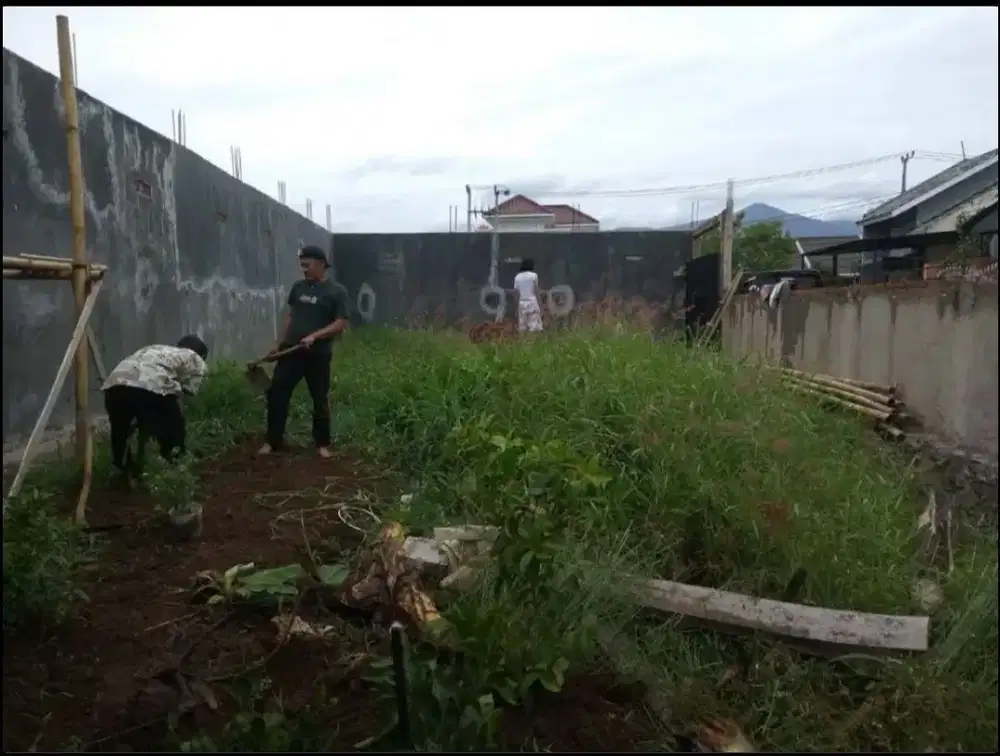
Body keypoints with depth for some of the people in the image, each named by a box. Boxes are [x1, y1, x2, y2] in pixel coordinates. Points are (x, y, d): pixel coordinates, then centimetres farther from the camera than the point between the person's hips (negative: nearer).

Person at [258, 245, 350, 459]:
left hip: (318, 354, -4)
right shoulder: (298, 287, 10)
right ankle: (273, 441, 14)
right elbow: (290, 315, 18)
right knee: (276, 394, 2)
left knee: (320, 400, 6)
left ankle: (322, 444, 21)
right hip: (291, 351, 4)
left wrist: (314, 336, -22)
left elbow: (341, 324, -11)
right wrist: (279, 343, 12)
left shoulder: (337, 291, -6)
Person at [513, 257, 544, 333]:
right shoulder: (533, 275, -3)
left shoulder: (517, 277, 8)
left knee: (522, 329, 4)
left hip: (522, 303, 4)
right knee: (535, 328, -7)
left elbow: (517, 294, 8)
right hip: (532, 303, -4)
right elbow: (536, 291, -4)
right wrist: (540, 305, 1)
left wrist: (517, 308, 13)